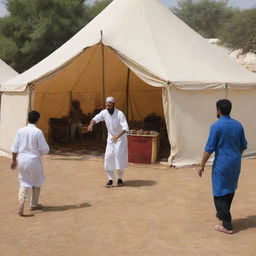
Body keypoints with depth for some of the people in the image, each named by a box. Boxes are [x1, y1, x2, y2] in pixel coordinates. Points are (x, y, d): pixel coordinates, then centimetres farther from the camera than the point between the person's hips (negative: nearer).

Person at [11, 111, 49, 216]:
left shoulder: (21, 131, -1)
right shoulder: (38, 132, -14)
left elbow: (15, 148, 4)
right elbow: (45, 149, -12)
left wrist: (14, 160, 16)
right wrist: (41, 152, 11)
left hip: (22, 160, 4)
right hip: (34, 160, -3)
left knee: (24, 182, 12)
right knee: (36, 182, 18)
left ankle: (21, 202, -11)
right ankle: (34, 204, 28)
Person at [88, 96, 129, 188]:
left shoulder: (120, 114, -24)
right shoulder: (104, 112, -10)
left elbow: (125, 128, -31)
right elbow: (95, 119, -14)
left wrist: (117, 136, -47)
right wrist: (91, 124, -39)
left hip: (121, 138, -4)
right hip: (110, 139, 4)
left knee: (119, 159, -5)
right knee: (108, 158, -3)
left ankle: (120, 178, 13)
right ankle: (110, 179, 6)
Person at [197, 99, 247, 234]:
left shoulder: (216, 126, -13)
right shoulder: (238, 125, 4)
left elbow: (209, 148, -14)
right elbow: (243, 146, 12)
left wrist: (202, 165, -6)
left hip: (222, 164, -7)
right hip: (235, 164, 7)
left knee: (219, 194, 1)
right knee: (230, 190, 21)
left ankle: (227, 225, 1)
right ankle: (222, 214, 40)